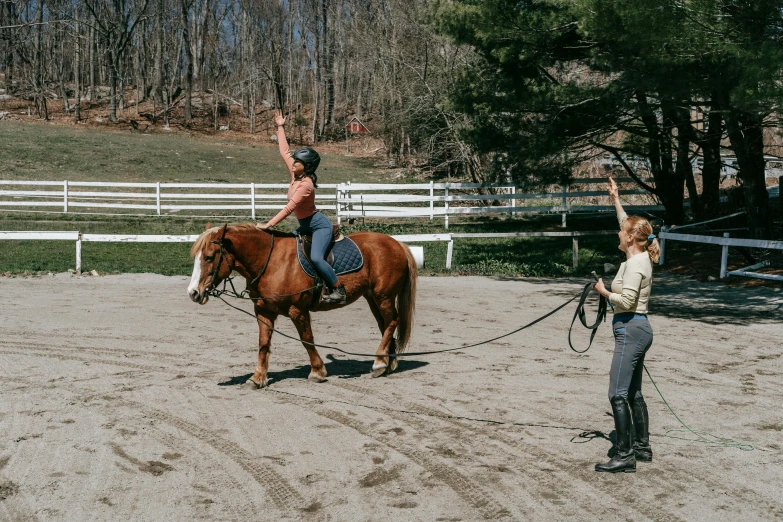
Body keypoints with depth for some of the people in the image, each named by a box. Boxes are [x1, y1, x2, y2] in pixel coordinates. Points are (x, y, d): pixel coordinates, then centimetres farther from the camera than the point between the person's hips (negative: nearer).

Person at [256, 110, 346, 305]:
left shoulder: (305, 184, -24)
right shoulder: (295, 175, 0)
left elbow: (289, 208, -28)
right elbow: (284, 152, 11)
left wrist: (269, 224, -29)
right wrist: (280, 128, 15)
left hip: (319, 225, -10)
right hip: (306, 225, 10)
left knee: (316, 257, -29)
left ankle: (338, 290, -20)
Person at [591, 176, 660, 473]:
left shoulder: (634, 264, -17)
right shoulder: (639, 257, 11)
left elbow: (626, 300, -23)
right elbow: (629, 224, 26)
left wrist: (604, 292, -8)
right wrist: (615, 200, 32)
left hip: (631, 330, -11)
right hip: (636, 329, 11)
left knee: (618, 394, -10)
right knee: (633, 393, 17)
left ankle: (624, 456, -9)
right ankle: (642, 448, 25)